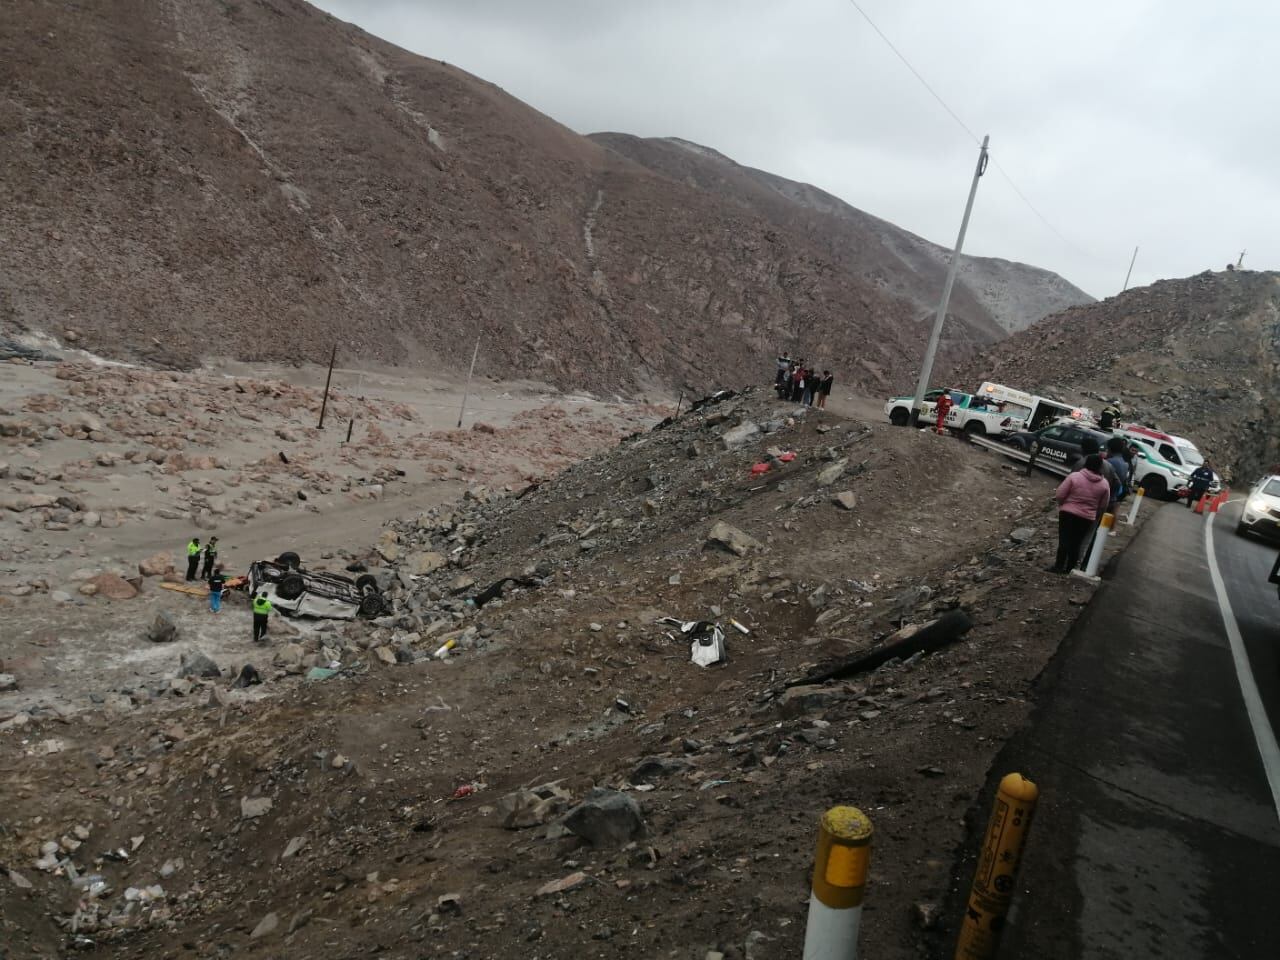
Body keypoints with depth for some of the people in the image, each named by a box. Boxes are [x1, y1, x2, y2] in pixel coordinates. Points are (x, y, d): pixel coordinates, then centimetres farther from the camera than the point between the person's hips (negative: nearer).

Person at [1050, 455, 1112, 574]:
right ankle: (1070, 568, 15)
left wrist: (1063, 505, 10)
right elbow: (1103, 506, 6)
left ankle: (1059, 566, -1)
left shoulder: (1074, 476, -12)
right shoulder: (1104, 484, -2)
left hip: (1068, 513, -3)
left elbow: (1059, 495, -10)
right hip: (1087, 518, 3)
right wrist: (1096, 518, 21)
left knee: (1064, 540, 2)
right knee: (1076, 543, 11)